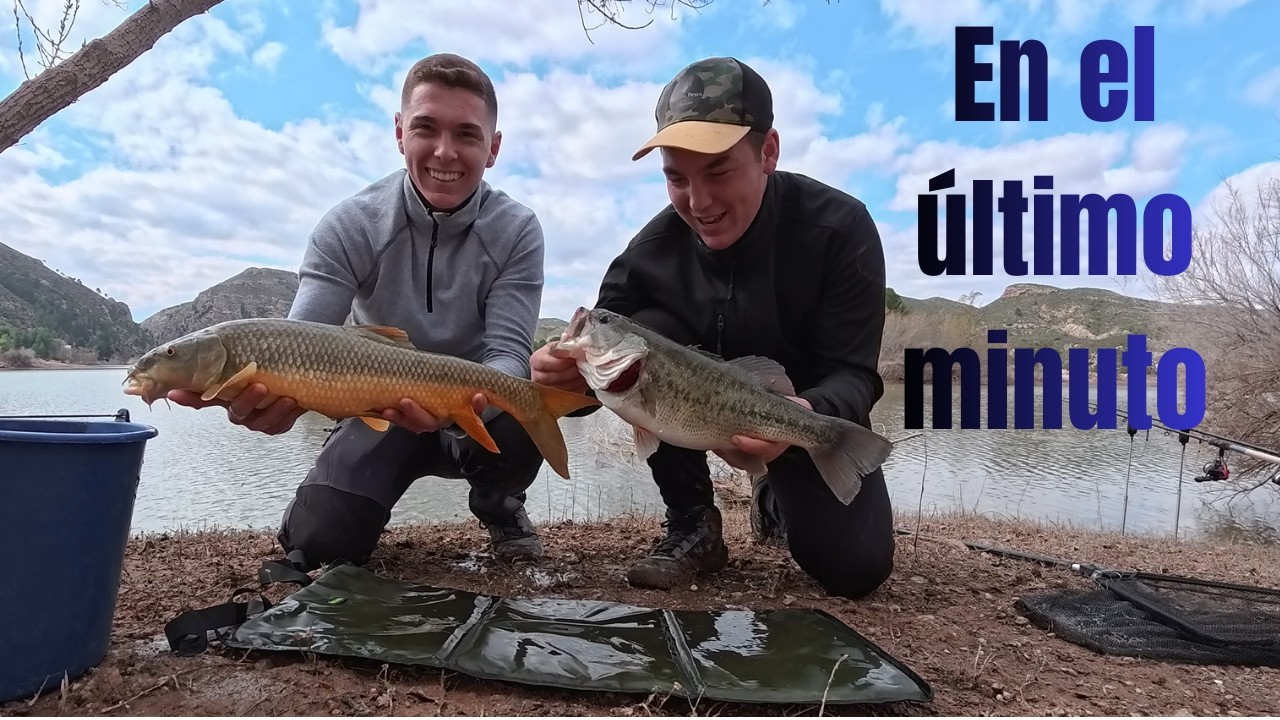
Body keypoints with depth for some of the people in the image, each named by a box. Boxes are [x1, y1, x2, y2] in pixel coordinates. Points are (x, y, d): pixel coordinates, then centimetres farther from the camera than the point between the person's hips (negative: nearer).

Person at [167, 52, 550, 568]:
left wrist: (468, 400, -48)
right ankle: (375, 494, 21)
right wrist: (264, 393, -50)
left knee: (523, 423, -34)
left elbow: (508, 352, -23)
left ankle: (499, 504, 4)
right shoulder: (349, 226, -17)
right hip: (379, 411, 1)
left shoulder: (516, 232, -17)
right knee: (316, 545, -17)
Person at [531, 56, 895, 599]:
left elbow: (854, 374, -26)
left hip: (810, 413, -1)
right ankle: (692, 524, -9)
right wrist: (568, 371, -44)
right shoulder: (656, 246, -18)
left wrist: (806, 415, -49)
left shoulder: (840, 227, -24)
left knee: (856, 568, -19)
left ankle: (777, 499, 19)